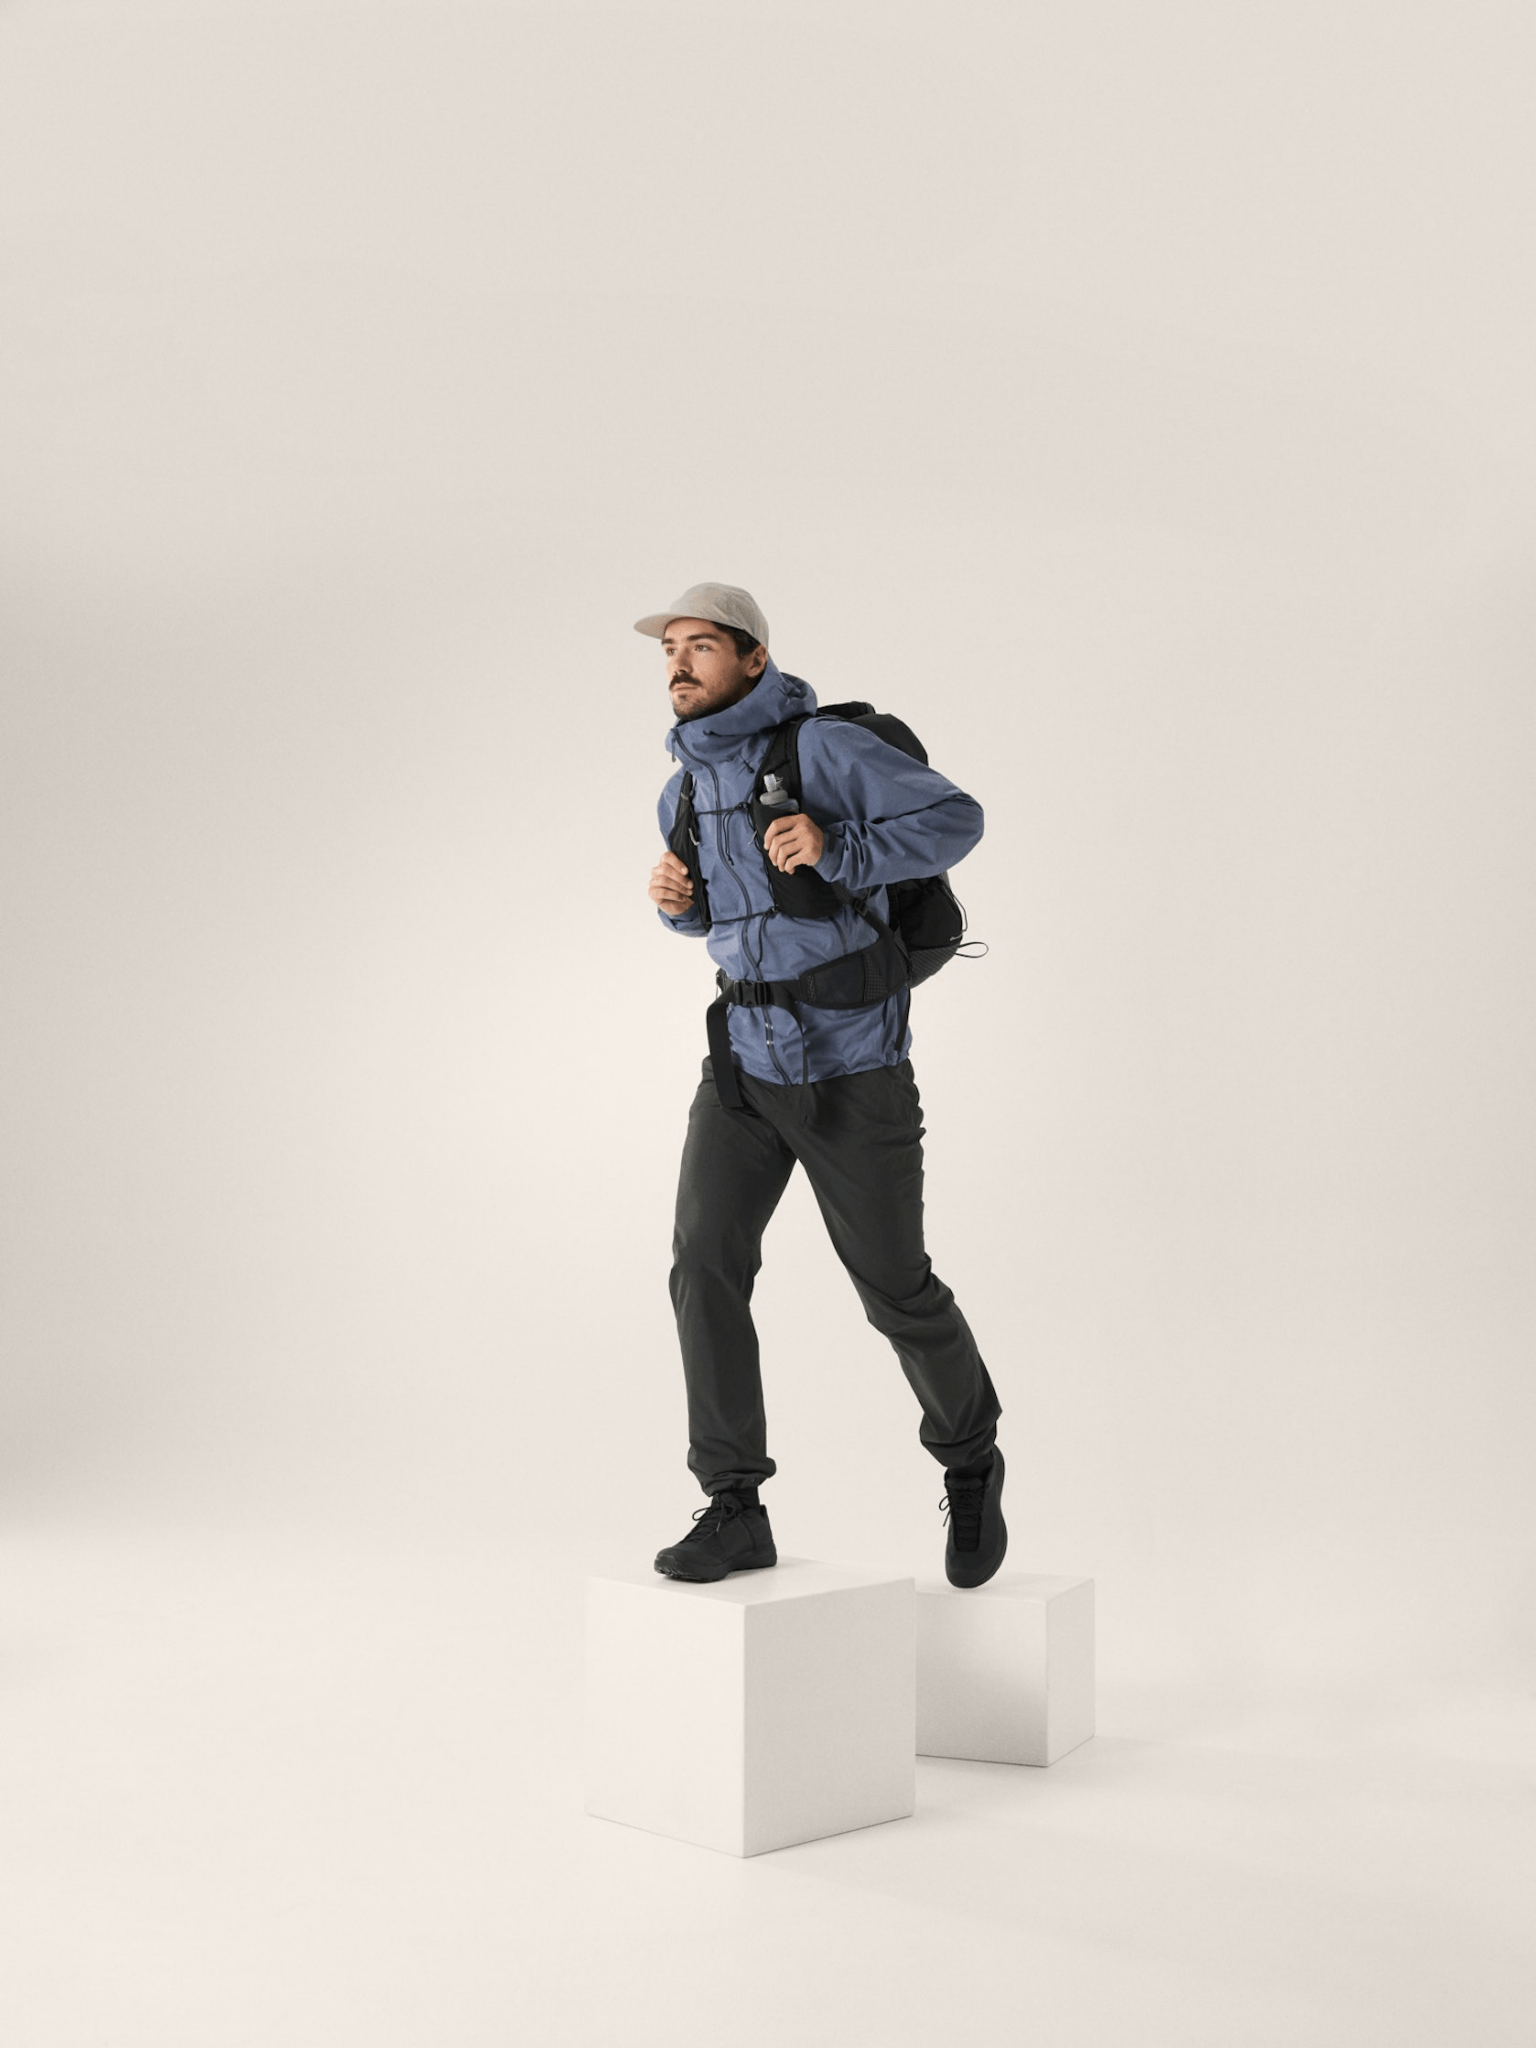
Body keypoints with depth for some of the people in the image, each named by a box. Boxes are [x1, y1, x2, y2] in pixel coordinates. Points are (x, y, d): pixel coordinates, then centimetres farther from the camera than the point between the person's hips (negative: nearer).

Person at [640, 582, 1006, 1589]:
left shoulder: (826, 748, -13)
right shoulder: (683, 796, 8)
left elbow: (956, 818, -16)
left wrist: (838, 849, -30)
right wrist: (677, 900, 1)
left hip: (854, 1070, -5)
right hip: (744, 1062, 6)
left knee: (896, 1290, 5)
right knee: (705, 1265, -11)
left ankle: (970, 1462, 32)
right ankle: (735, 1508, -4)